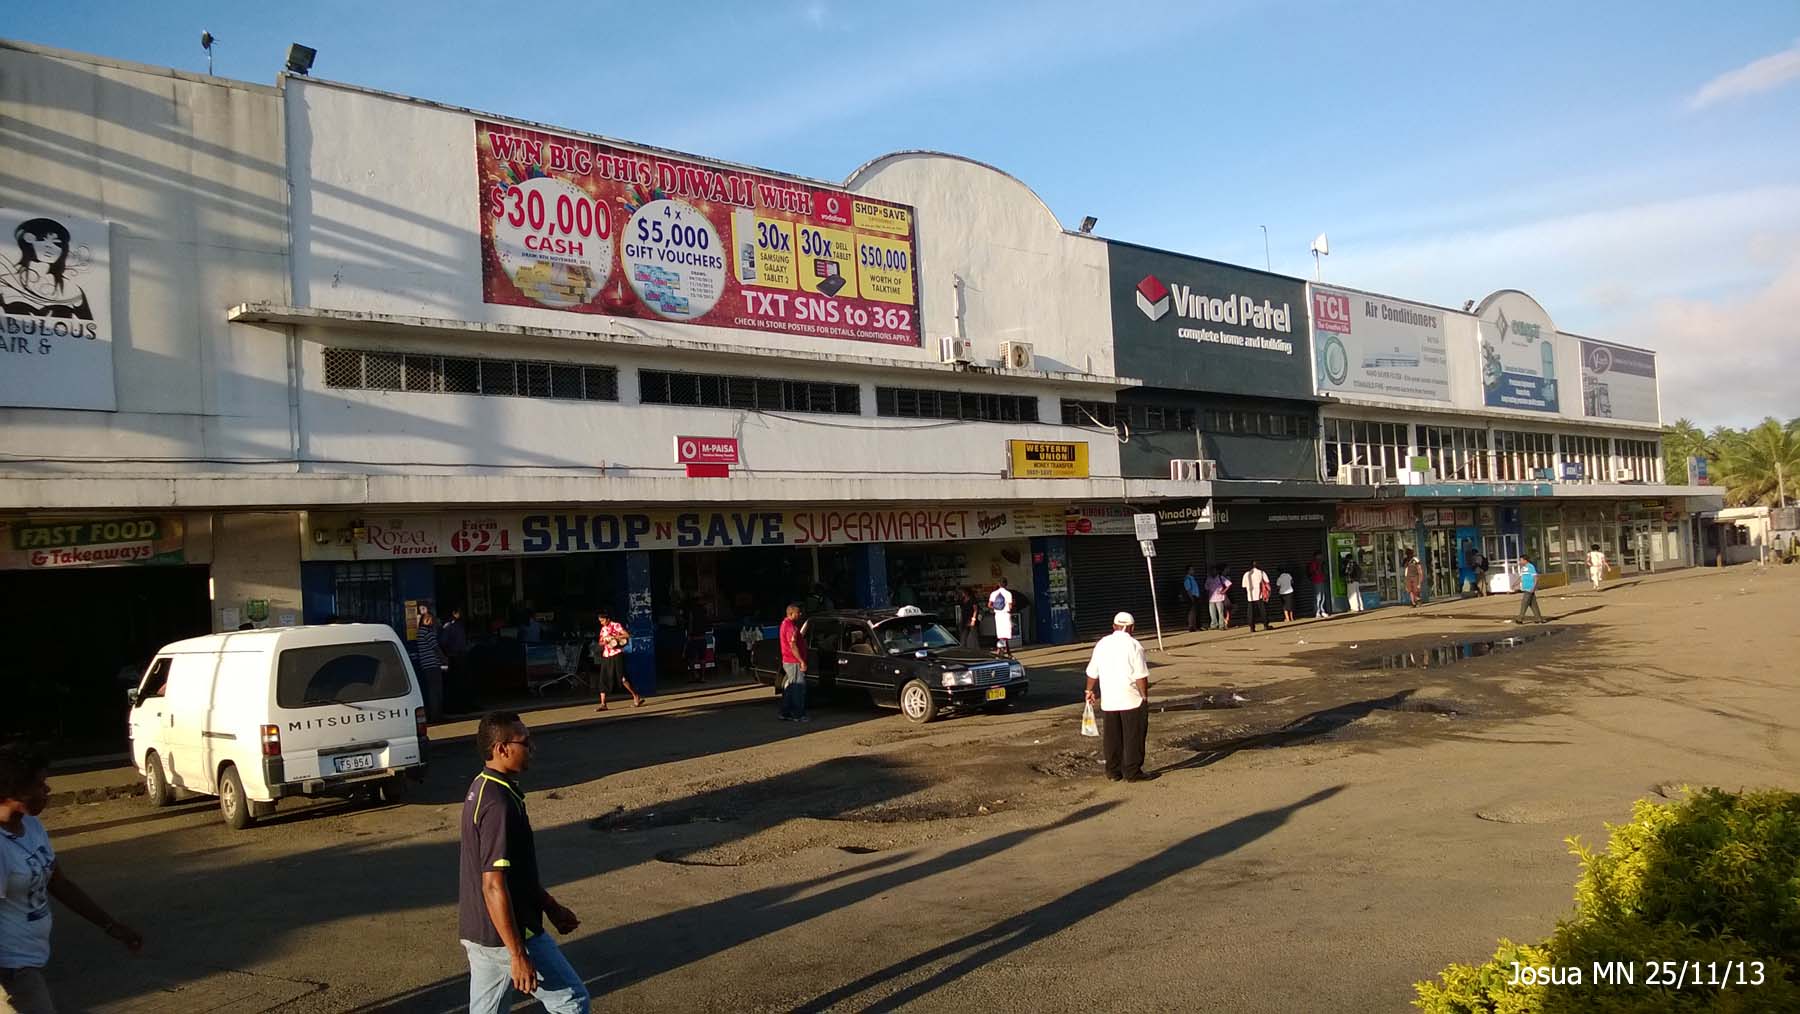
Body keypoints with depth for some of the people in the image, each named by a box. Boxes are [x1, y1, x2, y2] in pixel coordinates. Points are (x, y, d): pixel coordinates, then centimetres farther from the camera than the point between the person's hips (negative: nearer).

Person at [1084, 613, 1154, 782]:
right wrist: (1145, 696, -3)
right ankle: (1132, 772, 4)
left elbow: (1092, 672, 11)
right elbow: (1141, 676, -12)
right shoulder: (1134, 645, -9)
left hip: (1108, 700, 5)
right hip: (1131, 700, -5)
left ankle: (1113, 771, 15)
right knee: (1133, 736, 3)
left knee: (1111, 737, 10)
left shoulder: (1102, 644, 6)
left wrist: (1090, 691, 24)